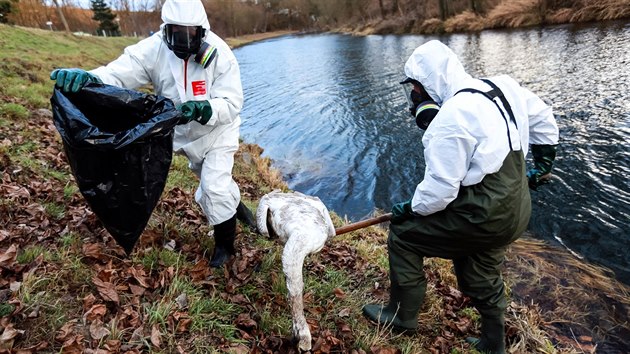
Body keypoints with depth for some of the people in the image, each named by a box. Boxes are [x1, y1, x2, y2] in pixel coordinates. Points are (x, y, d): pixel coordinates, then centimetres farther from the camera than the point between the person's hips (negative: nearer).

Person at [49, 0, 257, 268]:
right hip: (185, 134, 4)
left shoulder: (218, 54, -25)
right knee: (211, 183, 22)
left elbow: (232, 103, -28)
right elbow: (119, 73, -29)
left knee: (214, 187, -10)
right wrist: (87, 78, -51)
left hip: (218, 131, -4)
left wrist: (201, 109, -46)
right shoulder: (154, 49, -19)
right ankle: (236, 205, 53)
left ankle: (225, 244, 13)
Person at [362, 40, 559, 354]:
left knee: (403, 233, 6)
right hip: (515, 210, 9)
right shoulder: (502, 87, 4)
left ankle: (402, 315, 21)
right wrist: (542, 165, 30)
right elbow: (544, 119, 19)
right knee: (482, 279, 26)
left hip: (483, 217, -9)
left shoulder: (450, 119, -23)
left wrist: (409, 208, -5)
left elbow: (440, 189, -23)